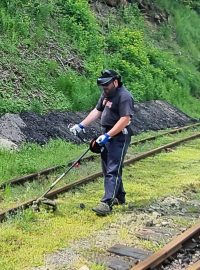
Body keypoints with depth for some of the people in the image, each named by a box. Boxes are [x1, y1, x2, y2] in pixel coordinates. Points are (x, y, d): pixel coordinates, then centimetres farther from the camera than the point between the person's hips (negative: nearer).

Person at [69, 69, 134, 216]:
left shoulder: (124, 96, -18)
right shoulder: (107, 94, 13)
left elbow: (125, 119, -26)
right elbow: (97, 111, 19)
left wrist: (107, 135, -28)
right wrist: (81, 125, 11)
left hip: (118, 137, -10)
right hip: (107, 136, 10)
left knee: (112, 170, -12)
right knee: (108, 168, 16)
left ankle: (107, 203, -14)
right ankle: (119, 197, 30)